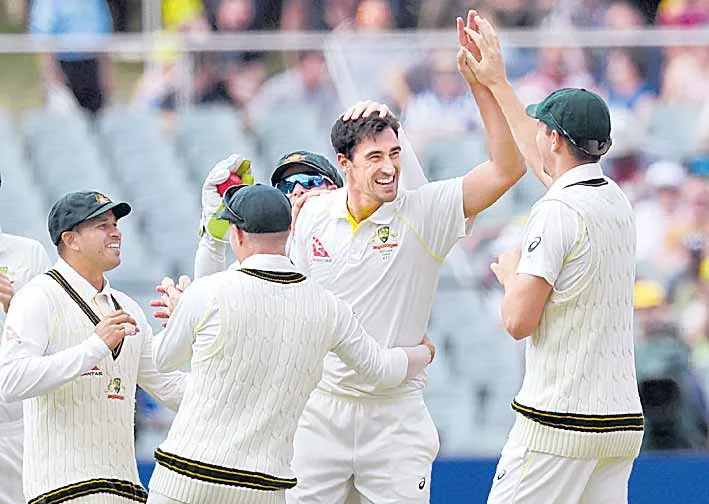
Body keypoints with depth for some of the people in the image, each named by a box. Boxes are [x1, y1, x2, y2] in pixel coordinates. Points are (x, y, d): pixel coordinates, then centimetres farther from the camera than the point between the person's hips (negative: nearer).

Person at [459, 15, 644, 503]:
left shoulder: (558, 210, -12)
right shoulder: (618, 202, 13)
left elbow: (519, 321, -15)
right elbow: (543, 159, 33)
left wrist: (511, 274, 7)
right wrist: (496, 82, 42)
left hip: (560, 420, -8)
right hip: (624, 421, 8)